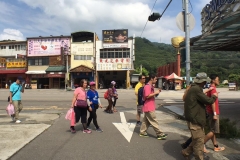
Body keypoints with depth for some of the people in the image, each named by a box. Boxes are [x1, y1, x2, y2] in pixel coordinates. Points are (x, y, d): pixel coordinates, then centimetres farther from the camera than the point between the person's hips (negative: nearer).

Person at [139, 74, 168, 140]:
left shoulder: (151, 86, 15)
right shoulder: (147, 86, -18)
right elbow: (147, 96, -26)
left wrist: (156, 92, 8)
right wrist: (155, 93, -21)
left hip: (150, 107, 10)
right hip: (149, 107, -10)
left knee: (146, 120, 15)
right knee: (154, 121, -2)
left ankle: (142, 132, 24)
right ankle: (159, 134, 5)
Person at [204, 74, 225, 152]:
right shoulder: (213, 88, -15)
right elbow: (213, 102, -22)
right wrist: (215, 114, -23)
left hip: (211, 113, 10)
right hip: (213, 113, -10)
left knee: (213, 130, 14)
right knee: (213, 131, -3)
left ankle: (216, 147, 24)